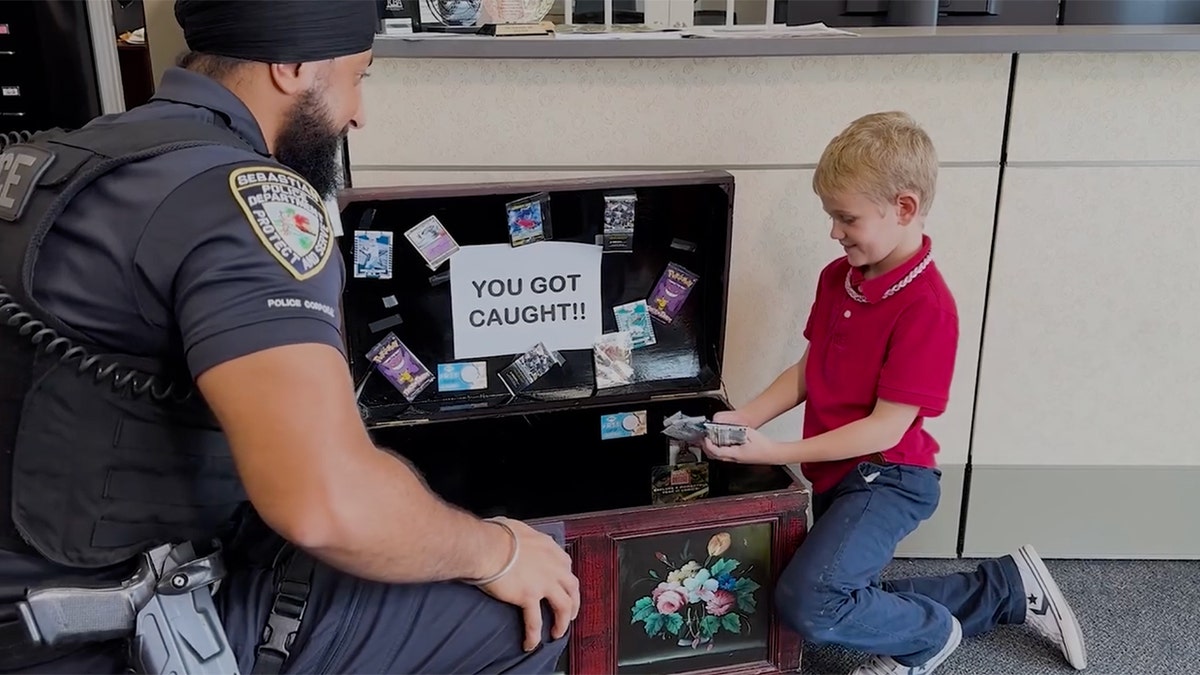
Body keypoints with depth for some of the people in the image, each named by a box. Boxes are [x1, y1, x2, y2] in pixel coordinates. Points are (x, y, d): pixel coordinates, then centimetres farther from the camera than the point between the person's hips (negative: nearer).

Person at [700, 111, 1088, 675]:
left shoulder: (925, 306, -23)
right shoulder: (837, 277, 2)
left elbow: (886, 427, -23)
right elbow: (807, 370, 8)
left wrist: (776, 453, -26)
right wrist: (744, 419, -7)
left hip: (887, 478, -9)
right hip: (838, 476, 9)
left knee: (806, 603, -28)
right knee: (852, 610, 20)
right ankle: (1008, 588, 32)